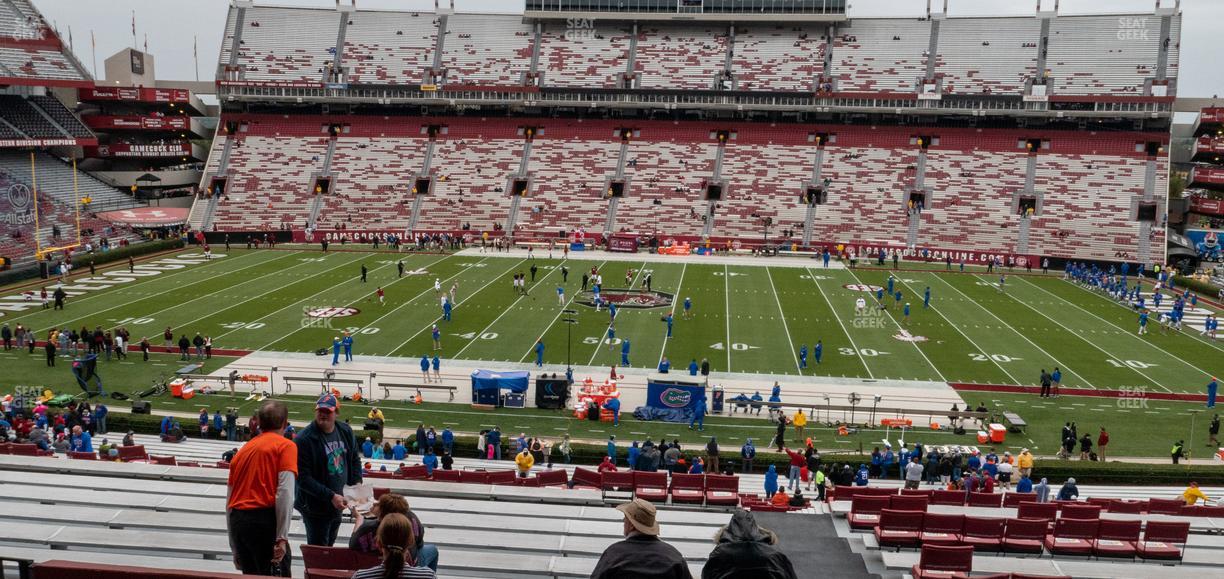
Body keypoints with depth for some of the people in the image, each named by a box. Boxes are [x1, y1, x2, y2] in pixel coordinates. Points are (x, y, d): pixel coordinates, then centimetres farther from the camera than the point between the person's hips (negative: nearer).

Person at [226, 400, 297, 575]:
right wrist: (282, 538, -14)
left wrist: (235, 550, 26)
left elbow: (229, 501, 21)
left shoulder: (243, 450, 20)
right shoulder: (285, 445, 2)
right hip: (265, 520, -6)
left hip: (236, 520, 6)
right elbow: (285, 492, -12)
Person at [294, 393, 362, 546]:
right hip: (316, 509, -6)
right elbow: (303, 479, -22)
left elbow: (355, 459, 16)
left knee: (329, 545, 23)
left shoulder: (345, 431, 0)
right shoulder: (304, 439, -20)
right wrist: (331, 496, -26)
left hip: (338, 505, 6)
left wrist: (357, 482, -1)